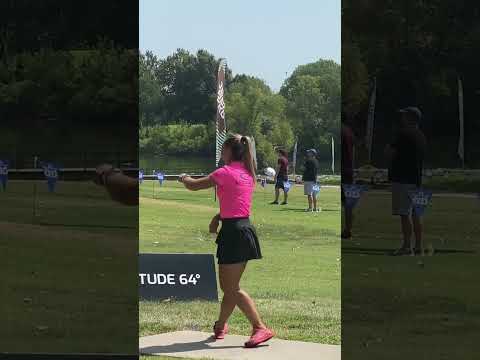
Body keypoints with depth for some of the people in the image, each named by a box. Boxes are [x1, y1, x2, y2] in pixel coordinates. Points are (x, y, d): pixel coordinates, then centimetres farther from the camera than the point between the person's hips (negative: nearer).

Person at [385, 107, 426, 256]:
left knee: (404, 214, -8)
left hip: (402, 179, -9)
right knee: (415, 214, 12)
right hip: (416, 179, 9)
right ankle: (419, 246, 13)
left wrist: (388, 147, 7)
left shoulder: (404, 134, -13)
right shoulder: (421, 136, 15)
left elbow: (389, 154, -14)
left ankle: (407, 246, -10)